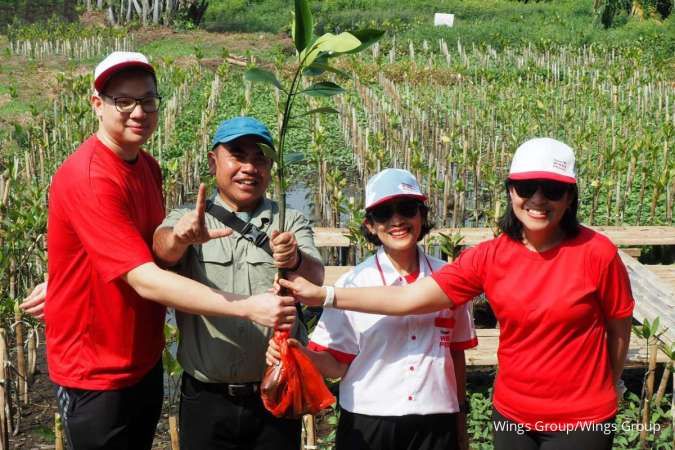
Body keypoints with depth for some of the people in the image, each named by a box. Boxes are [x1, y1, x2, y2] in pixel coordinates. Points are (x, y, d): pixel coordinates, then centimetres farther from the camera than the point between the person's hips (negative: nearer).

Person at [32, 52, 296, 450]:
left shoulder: (148, 166, 3)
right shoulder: (88, 178, -25)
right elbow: (146, 280, -31)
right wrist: (249, 307, -35)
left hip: (146, 361, 8)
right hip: (97, 373, -8)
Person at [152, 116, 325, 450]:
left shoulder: (291, 223, 4)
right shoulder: (188, 220, 3)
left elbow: (315, 278, -13)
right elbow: (163, 249, -18)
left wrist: (295, 261, -35)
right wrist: (179, 236, -41)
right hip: (206, 400, 0)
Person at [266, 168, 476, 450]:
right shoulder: (352, 283, -6)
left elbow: (455, 351, 10)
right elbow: (337, 363, -5)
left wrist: (460, 412, 16)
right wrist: (301, 354, -24)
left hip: (435, 426, 1)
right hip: (366, 426, -1)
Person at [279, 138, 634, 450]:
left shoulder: (596, 253, -14)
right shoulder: (490, 257, -7)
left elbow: (619, 330, -2)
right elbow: (411, 298, -11)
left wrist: (600, 394, 9)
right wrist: (323, 295, -16)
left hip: (580, 420, -3)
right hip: (512, 415, 3)